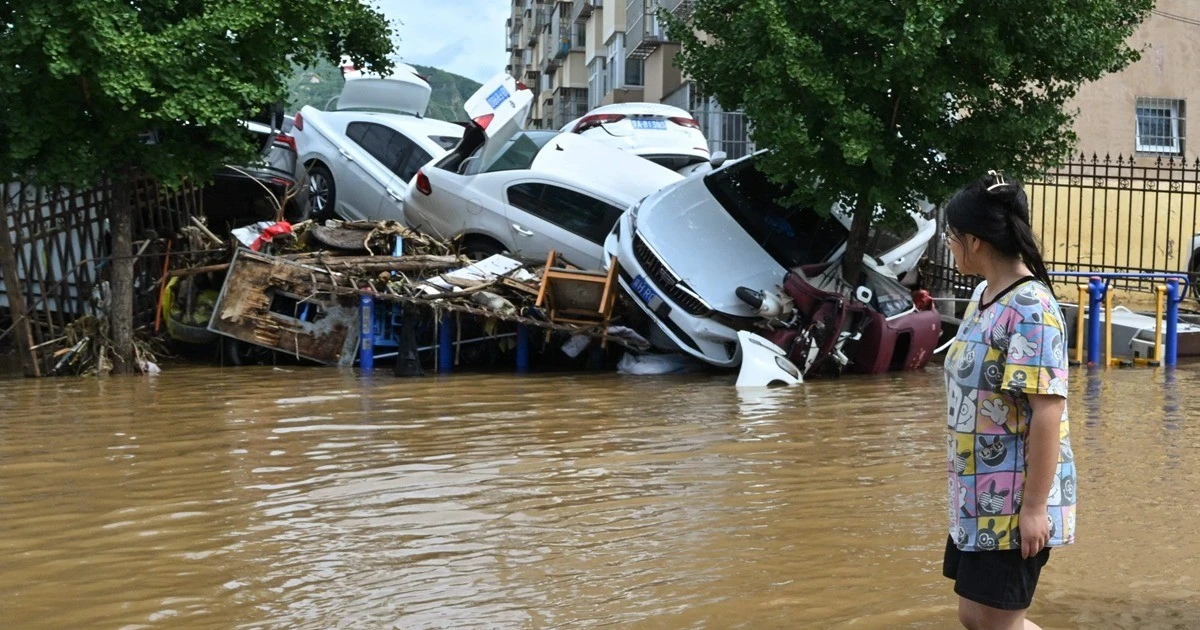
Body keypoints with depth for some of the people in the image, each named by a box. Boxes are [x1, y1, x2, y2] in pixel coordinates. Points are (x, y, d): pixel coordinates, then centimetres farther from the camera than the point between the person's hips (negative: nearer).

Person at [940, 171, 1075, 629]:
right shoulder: (984, 295, 8)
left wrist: (1034, 506, -22)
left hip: (1013, 502, -9)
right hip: (978, 497, 9)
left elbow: (1048, 411, -22)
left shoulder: (1031, 309, -19)